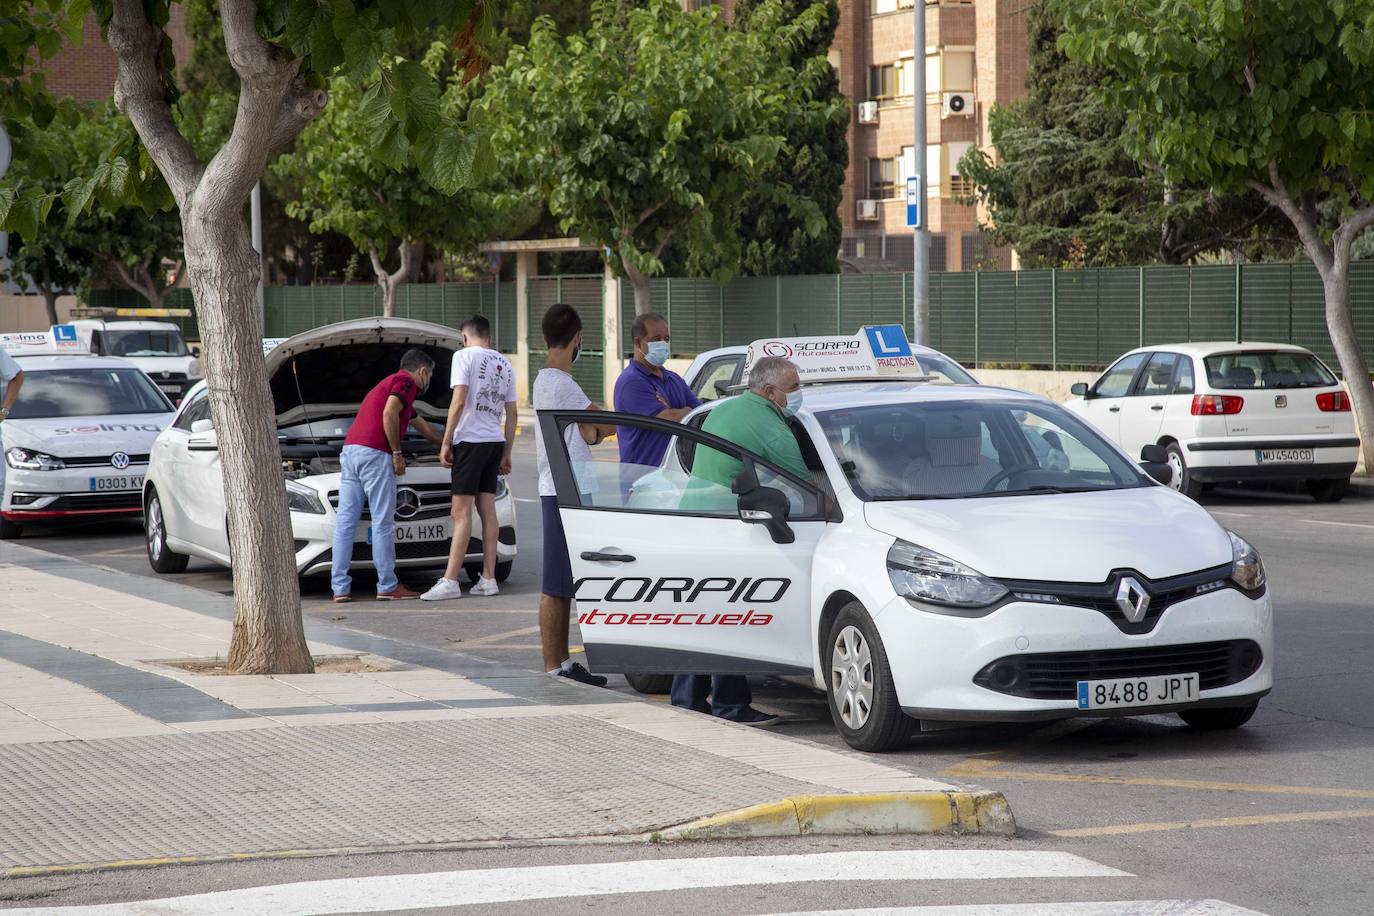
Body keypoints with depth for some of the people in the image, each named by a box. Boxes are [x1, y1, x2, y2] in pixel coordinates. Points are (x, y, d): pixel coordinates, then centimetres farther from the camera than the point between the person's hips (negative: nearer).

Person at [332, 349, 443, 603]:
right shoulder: (406, 382, 4)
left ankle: (340, 588, 2)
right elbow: (389, 414, -15)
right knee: (382, 523, -4)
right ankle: (388, 587, -1)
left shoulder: (390, 383, 34)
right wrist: (397, 453, -8)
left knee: (345, 522, 4)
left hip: (349, 450, 9)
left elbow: (422, 425, 49)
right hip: (374, 453, -9)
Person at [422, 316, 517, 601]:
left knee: (462, 512, -9)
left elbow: (459, 401, -13)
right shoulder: (505, 364, 17)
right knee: (487, 508, 9)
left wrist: (446, 442, -10)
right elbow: (512, 414, 18)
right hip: (495, 440, 7)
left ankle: (450, 581, -12)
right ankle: (488, 579, 7)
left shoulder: (465, 356, -5)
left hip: (470, 439, -7)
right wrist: (507, 454, 21)